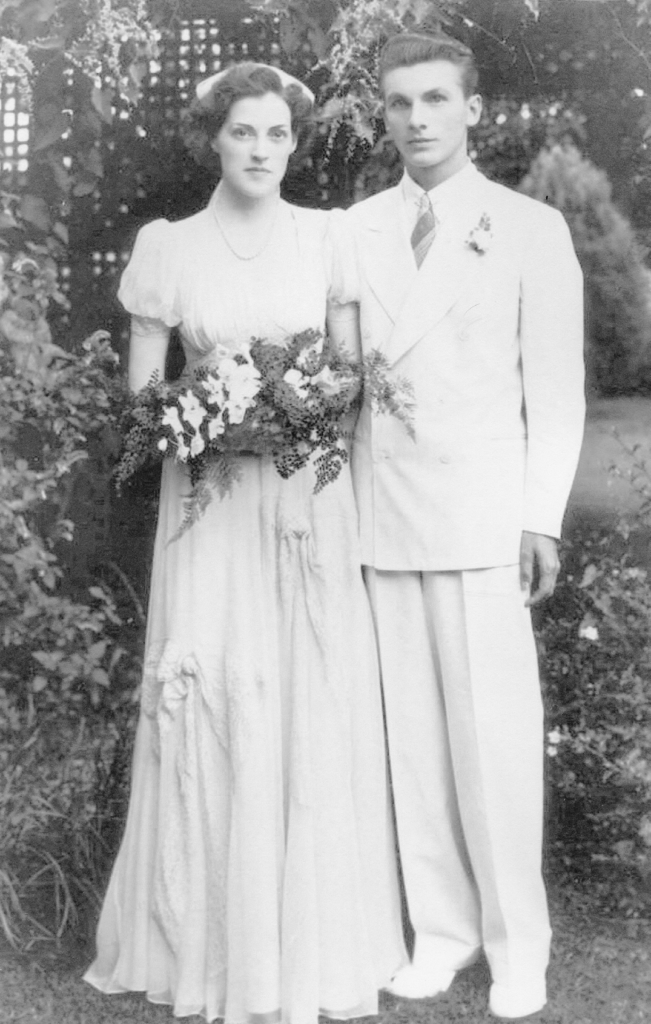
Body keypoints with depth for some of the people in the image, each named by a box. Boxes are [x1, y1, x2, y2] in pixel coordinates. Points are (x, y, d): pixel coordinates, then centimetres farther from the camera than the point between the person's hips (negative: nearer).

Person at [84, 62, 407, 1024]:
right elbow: (142, 390, 5)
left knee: (319, 709, 2)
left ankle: (315, 942, 20)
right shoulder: (168, 246, 2)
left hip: (312, 496, 1)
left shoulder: (328, 236, 5)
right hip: (209, 495, -1)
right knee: (216, 708, -1)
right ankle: (223, 940, 17)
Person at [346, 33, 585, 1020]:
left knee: (494, 733, -2)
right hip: (379, 515, 3)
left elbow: (556, 386, 2)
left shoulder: (530, 228, 4)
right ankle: (440, 928, 20)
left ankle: (517, 941, 15)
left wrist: (544, 520, -4)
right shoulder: (355, 232, 11)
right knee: (410, 733, 6)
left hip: (483, 516, -3)